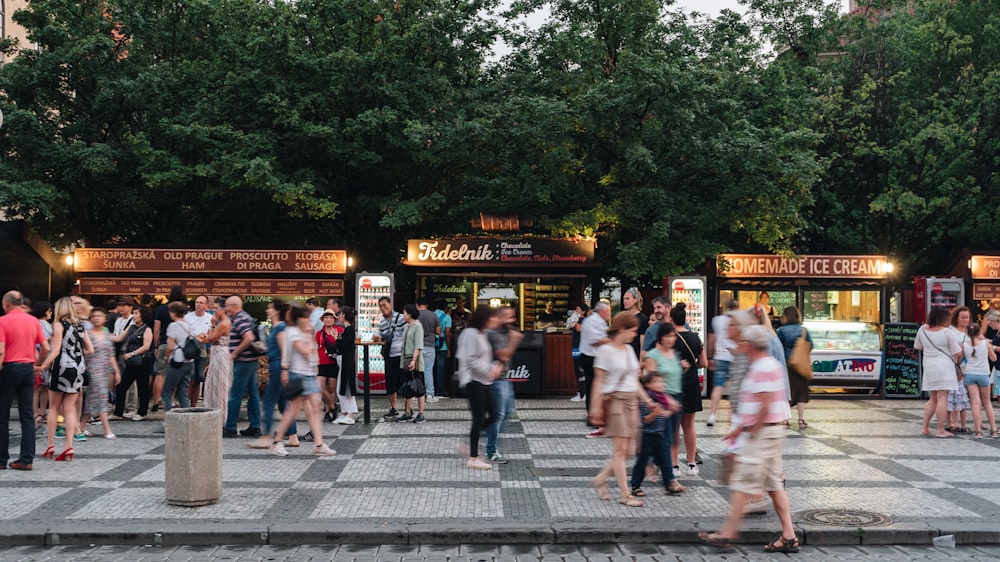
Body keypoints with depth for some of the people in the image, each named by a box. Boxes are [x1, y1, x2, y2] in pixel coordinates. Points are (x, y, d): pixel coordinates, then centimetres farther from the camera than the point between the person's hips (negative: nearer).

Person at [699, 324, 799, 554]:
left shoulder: (763, 368, -17)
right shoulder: (769, 365, 16)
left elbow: (765, 406, -23)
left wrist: (750, 431, -14)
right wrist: (739, 428, 22)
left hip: (762, 432, -10)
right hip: (771, 432, 10)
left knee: (742, 484, -4)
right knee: (774, 485, 10)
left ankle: (727, 533, 1)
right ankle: (789, 537, 11)